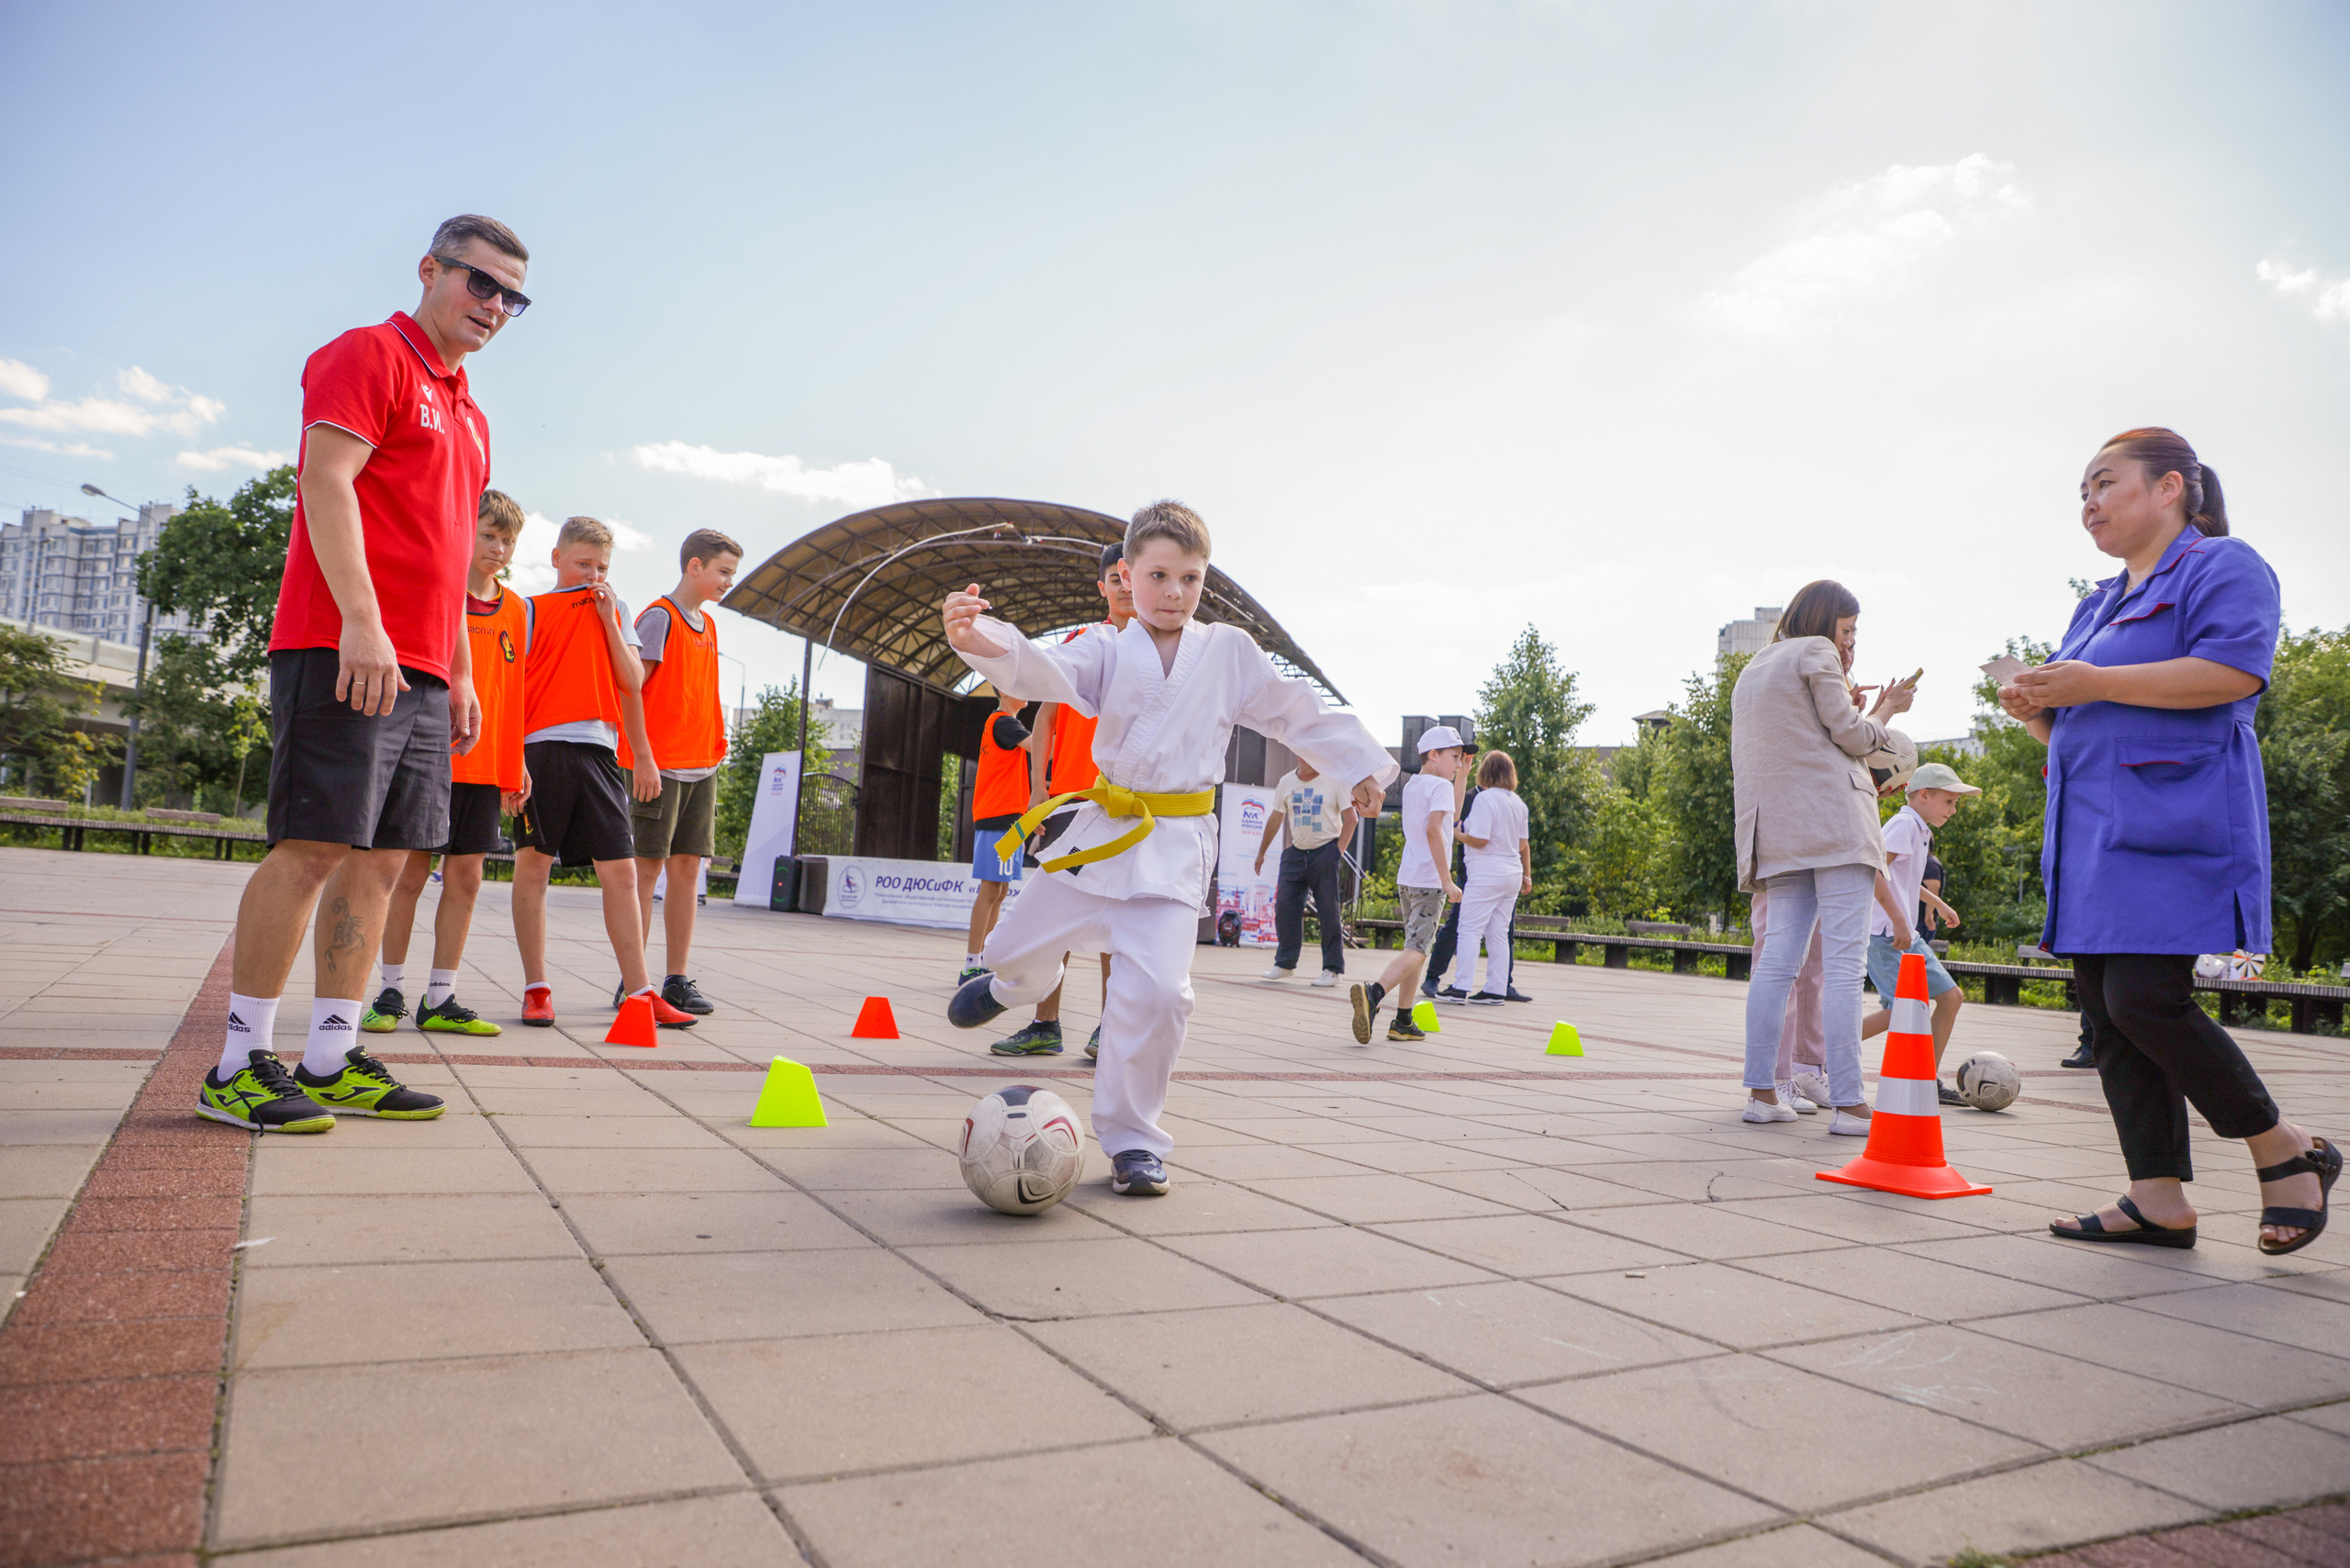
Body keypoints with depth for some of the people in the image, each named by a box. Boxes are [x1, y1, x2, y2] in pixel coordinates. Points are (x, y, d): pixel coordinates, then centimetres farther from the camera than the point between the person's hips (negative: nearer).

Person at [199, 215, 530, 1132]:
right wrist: (361, 620, -23)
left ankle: (332, 1061, 10)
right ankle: (238, 1066, 0)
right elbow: (325, 480, -13)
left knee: (382, 860, 5)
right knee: (314, 846, -9)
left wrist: (462, 674, 21)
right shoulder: (369, 354, 0)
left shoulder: (469, 417, 24)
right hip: (343, 653, -8)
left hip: (421, 672, 8)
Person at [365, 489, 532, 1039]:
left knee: (466, 880, 4)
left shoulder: (514, 610, 12)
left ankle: (440, 999, 11)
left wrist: (515, 764, 12)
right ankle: (391, 992, 14)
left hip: (485, 766, 4)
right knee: (410, 874, 2)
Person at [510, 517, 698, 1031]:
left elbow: (632, 682, 9)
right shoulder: (530, 609, 9)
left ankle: (638, 991, 3)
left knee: (621, 870, 0)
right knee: (533, 864, 0)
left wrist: (608, 620, 4)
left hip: (599, 750, 3)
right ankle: (536, 989, 9)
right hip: (543, 747, -3)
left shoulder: (614, 611, 20)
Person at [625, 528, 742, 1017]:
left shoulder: (708, 625, 18)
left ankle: (677, 981, 10)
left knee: (688, 870, 5)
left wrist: (717, 747, 12)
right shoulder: (659, 617, -5)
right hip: (660, 761, -7)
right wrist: (641, 755, -15)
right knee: (648, 867, -3)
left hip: (701, 765, 7)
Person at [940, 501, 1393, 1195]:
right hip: (1101, 833, 1)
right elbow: (1043, 671, -20)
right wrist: (978, 639, -40)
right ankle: (1010, 984, 56)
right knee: (1021, 949, 14)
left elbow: (1298, 714, 12)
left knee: (1156, 989, -17)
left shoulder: (1230, 651, 3)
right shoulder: (1107, 651, 0)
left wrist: (1362, 766, 10)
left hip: (1176, 849, -1)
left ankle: (1133, 1140, 4)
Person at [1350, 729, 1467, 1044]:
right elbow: (1434, 829, -20)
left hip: (1406, 878, 9)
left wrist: (1463, 773, 29)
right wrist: (1447, 880, -20)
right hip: (1429, 881, -9)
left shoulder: (1411, 785, 19)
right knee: (1416, 949, -14)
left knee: (1416, 948, 16)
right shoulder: (1440, 785, -7)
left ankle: (1403, 1023, 17)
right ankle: (1373, 994, -36)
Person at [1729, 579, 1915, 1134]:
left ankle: (1761, 1092, 3)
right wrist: (1886, 710, 15)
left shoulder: (1752, 671, 25)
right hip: (1834, 821, -8)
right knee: (1844, 962, -10)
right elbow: (1850, 736, -3)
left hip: (1779, 832, 8)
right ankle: (1847, 1103, -12)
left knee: (1779, 956, 5)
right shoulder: (1816, 653, 1)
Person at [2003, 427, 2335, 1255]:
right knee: (2108, 1012, 2)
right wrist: (2037, 709, 7)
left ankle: (2287, 1153, 5)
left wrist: (2096, 683, -17)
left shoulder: (2223, 564, 1)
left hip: (2173, 826, -9)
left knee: (2144, 998, -17)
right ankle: (2158, 1198, 6)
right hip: (2096, 833, 9)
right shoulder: (2101, 603, 26)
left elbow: (2233, 671, -18)